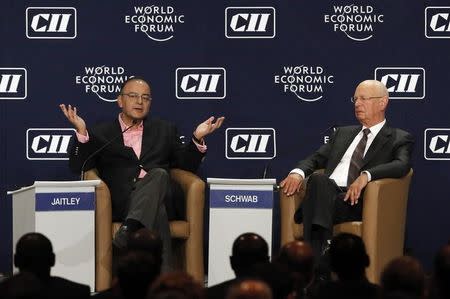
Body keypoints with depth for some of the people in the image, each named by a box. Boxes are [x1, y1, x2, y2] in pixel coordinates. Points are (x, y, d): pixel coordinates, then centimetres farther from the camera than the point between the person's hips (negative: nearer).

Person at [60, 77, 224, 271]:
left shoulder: (164, 130, 28)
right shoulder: (101, 133, 20)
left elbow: (187, 165, 22)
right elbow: (78, 167, 7)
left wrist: (197, 139, 2)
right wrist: (82, 132, -8)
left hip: (159, 196, 2)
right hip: (121, 203, -2)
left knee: (159, 174, -35)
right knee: (158, 212, -37)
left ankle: (130, 228, -55)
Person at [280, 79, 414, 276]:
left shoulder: (399, 139, 13)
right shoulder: (343, 133, 31)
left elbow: (401, 165, -8)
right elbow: (316, 158, 24)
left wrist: (366, 176, -25)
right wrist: (298, 172, -1)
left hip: (359, 202, -4)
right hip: (326, 192, 4)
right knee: (318, 180, -33)